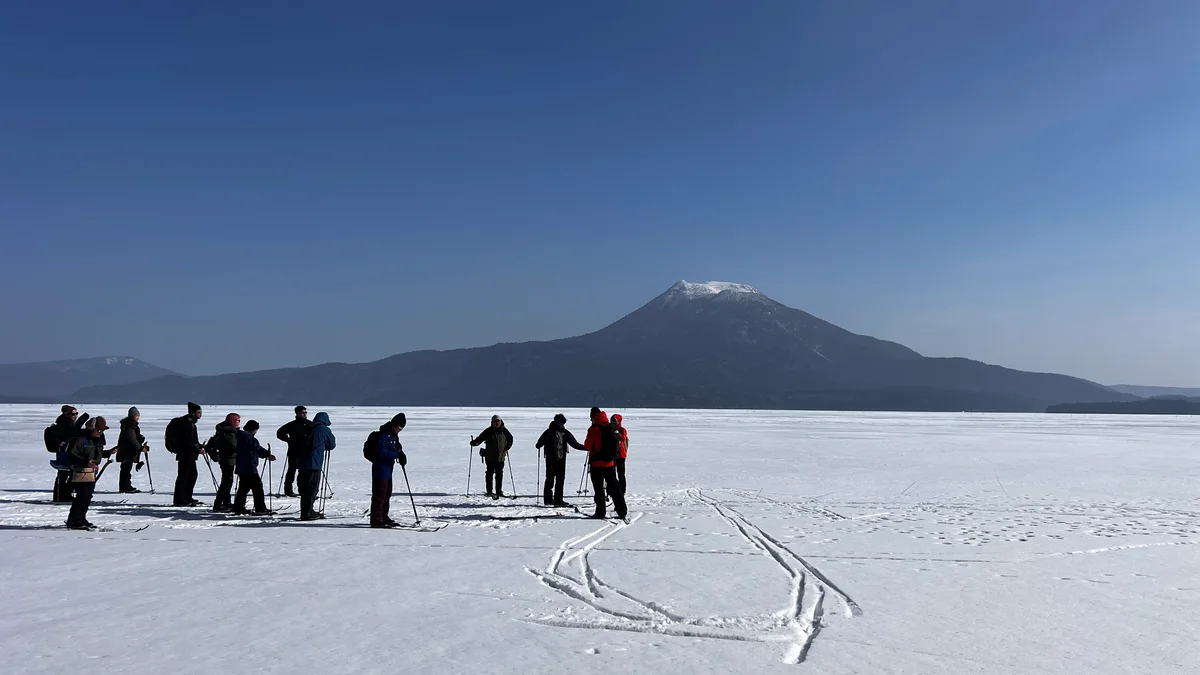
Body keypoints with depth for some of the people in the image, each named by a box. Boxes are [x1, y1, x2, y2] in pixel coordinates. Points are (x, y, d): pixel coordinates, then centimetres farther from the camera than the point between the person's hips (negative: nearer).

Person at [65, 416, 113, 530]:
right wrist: (86, 462, -30)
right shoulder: (80, 439, -18)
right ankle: (73, 521, -2)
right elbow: (71, 455, -20)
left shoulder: (99, 439, 10)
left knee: (88, 496, 11)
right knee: (82, 495, -11)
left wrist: (108, 453, 6)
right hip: (80, 472, -8)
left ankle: (81, 519, 21)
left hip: (92, 472, 8)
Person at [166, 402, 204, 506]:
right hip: (185, 454, -11)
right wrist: (198, 450, -19)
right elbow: (188, 442, -23)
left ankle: (187, 498, 24)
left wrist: (200, 447, 10)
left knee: (193, 474, 15)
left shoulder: (190, 422, 15)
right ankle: (179, 500, 1)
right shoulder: (186, 423, -17)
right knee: (183, 476, -5)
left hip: (190, 455, 11)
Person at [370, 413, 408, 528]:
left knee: (387, 494, 18)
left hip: (388, 469, 10)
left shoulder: (394, 436, 11)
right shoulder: (383, 436, -20)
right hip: (380, 470, -10)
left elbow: (397, 448, 20)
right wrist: (397, 454, -26)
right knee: (379, 494, -6)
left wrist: (402, 455, 0)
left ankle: (383, 516, 30)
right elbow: (382, 453, -26)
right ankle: (376, 519, -1)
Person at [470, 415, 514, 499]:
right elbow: (480, 438, -9)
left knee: (500, 474, 8)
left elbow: (510, 439, 17)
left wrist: (506, 449, 7)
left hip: (501, 457, 3)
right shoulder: (488, 431, -4)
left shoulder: (504, 431, 5)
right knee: (490, 473, -2)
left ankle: (499, 491, 17)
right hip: (490, 457, -3)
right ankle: (489, 491, 3)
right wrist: (474, 442, -27)